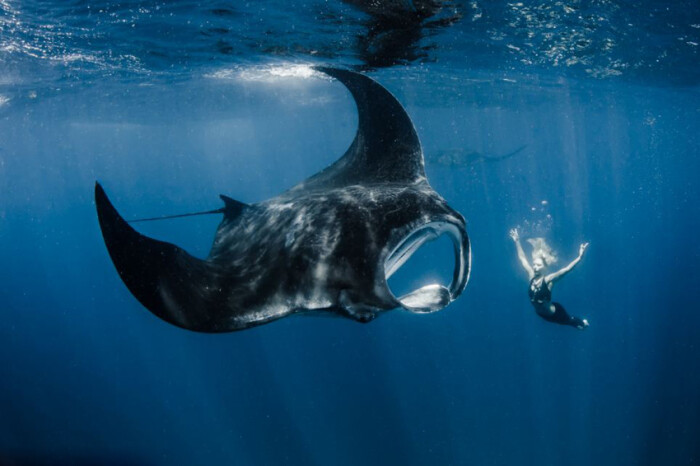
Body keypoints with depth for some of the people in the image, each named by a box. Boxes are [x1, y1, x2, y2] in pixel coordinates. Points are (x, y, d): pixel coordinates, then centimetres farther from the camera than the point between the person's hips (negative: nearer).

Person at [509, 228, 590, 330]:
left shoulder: (548, 279, -28)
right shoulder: (532, 276, -14)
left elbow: (567, 269, -39)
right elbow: (522, 258, -6)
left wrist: (579, 257, -52)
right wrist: (517, 241, -5)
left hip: (555, 313, -5)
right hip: (542, 314, 5)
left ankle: (582, 322, 53)